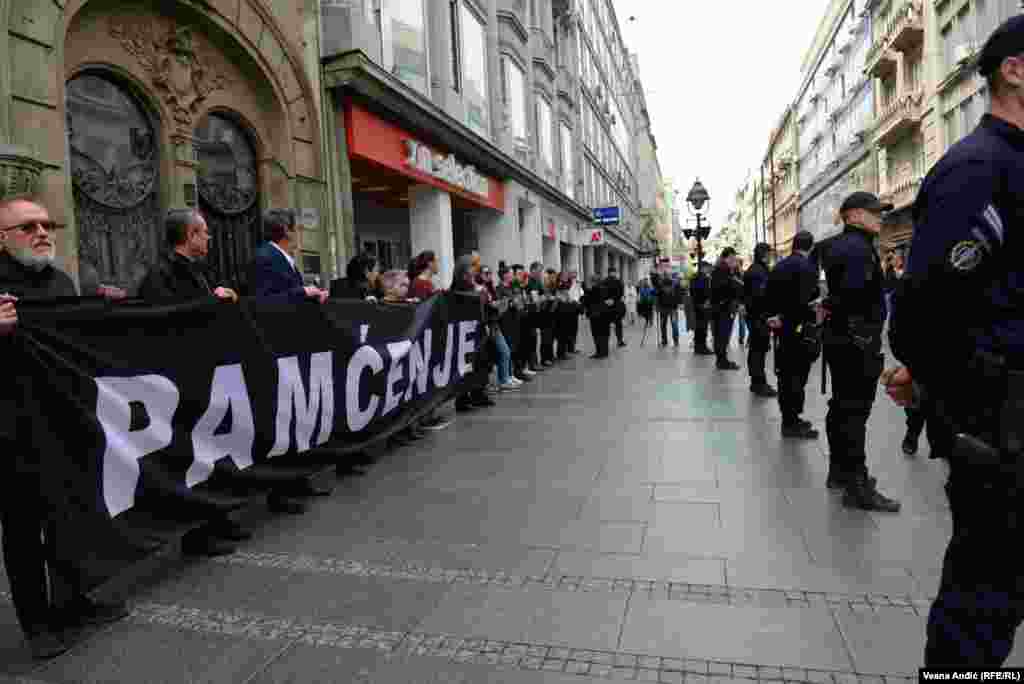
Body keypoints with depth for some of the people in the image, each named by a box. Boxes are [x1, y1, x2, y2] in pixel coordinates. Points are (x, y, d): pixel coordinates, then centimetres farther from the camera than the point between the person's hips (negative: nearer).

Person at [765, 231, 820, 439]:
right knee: (797, 374, -2)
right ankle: (792, 423, 3)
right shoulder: (807, 266, -12)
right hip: (799, 328, -8)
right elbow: (804, 300, -22)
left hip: (782, 327, 8)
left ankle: (789, 419, 23)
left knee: (786, 373, 13)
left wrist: (769, 317, 12)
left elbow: (767, 297, 10)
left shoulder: (778, 267, 11)